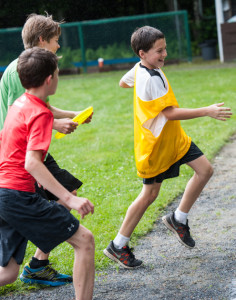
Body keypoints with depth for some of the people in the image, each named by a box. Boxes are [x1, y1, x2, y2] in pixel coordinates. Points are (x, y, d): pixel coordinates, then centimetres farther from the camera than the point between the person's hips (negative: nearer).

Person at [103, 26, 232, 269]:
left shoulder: (140, 70, 2)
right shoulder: (150, 79, -27)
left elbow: (123, 82, 23)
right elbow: (170, 113, -29)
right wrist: (207, 111, -30)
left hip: (173, 138, 9)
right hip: (154, 144, -9)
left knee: (204, 169, 3)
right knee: (150, 194, 0)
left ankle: (178, 219, 17)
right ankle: (118, 247, 13)